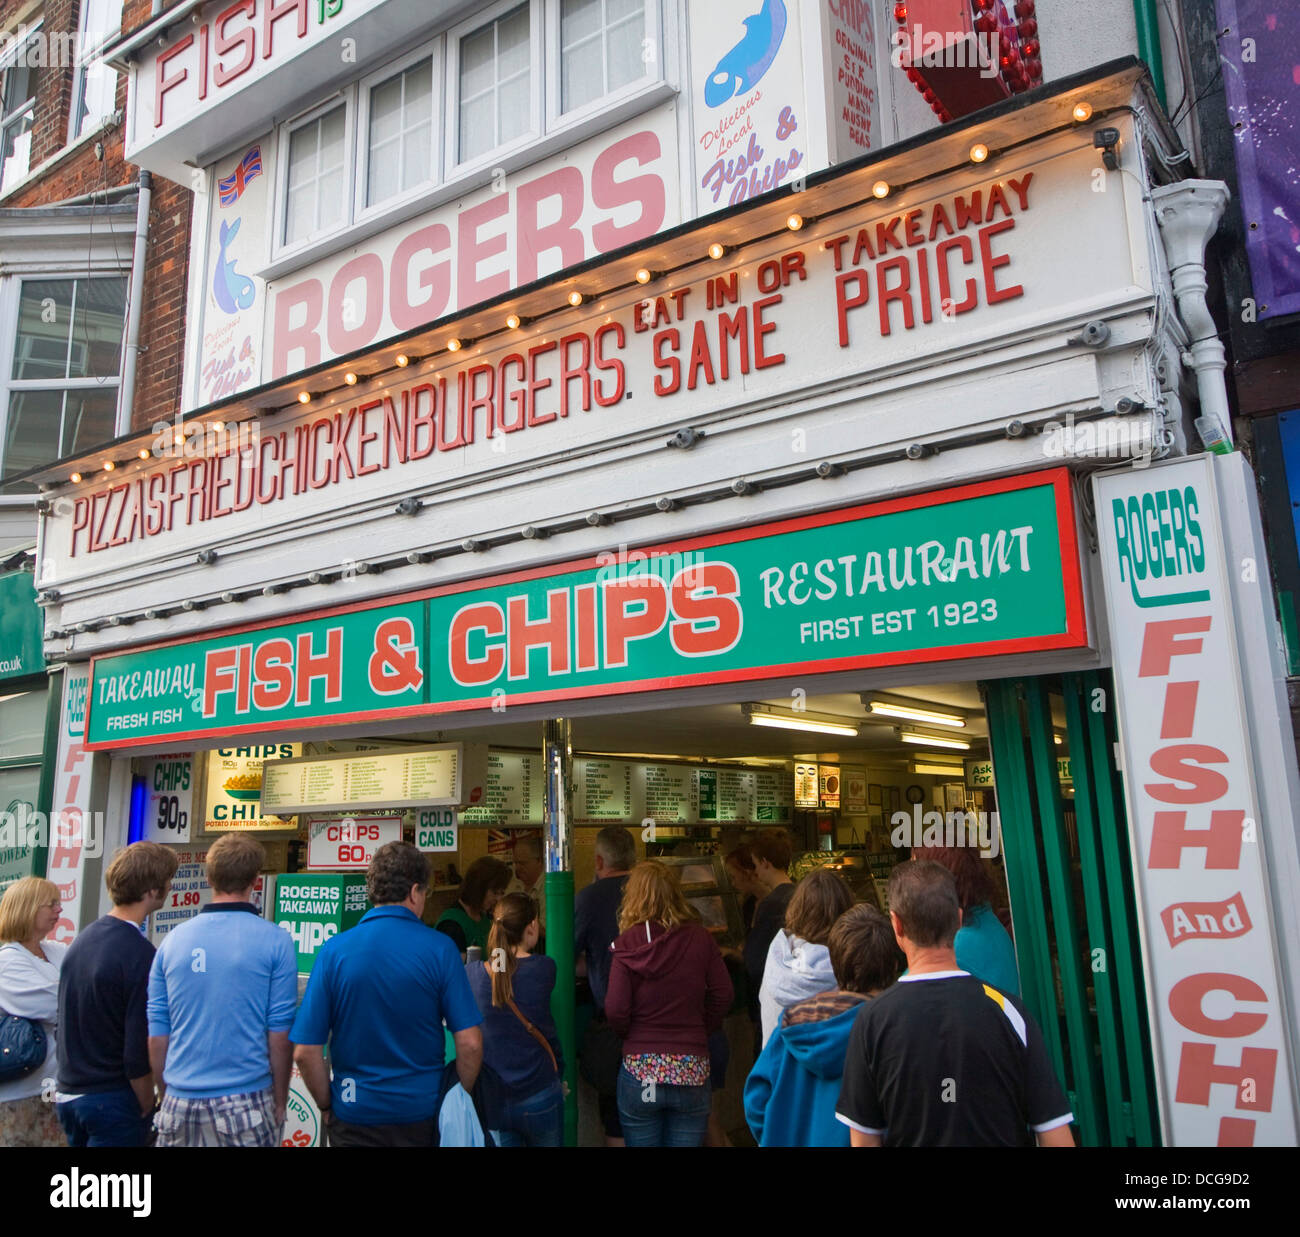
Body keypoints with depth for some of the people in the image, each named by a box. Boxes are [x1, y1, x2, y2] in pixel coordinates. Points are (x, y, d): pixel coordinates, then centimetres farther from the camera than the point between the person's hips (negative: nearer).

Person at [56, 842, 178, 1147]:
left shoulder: (82, 938, 2)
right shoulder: (140, 955, -23)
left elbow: (67, 1020, 12)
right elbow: (138, 1052, -21)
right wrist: (147, 1107, -8)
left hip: (68, 1091, 8)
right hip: (111, 1099, -8)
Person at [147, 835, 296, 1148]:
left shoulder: (173, 940, 2)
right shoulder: (274, 941, -9)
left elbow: (156, 1035, 7)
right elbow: (279, 1034, -8)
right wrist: (279, 1103, 3)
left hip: (180, 1101, 3)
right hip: (244, 1104, -3)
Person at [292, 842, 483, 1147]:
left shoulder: (333, 950, -8)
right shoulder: (440, 948, -11)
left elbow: (305, 1052, -8)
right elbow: (470, 1044, -12)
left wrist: (326, 1106, 8)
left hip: (354, 1117, 1)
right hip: (424, 1112, 0)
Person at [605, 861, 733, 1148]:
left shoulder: (628, 943, -9)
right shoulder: (700, 938, -4)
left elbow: (615, 1009, -11)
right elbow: (722, 995, -1)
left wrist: (632, 1035, 9)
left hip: (639, 1069, -1)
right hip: (691, 1070, 1)